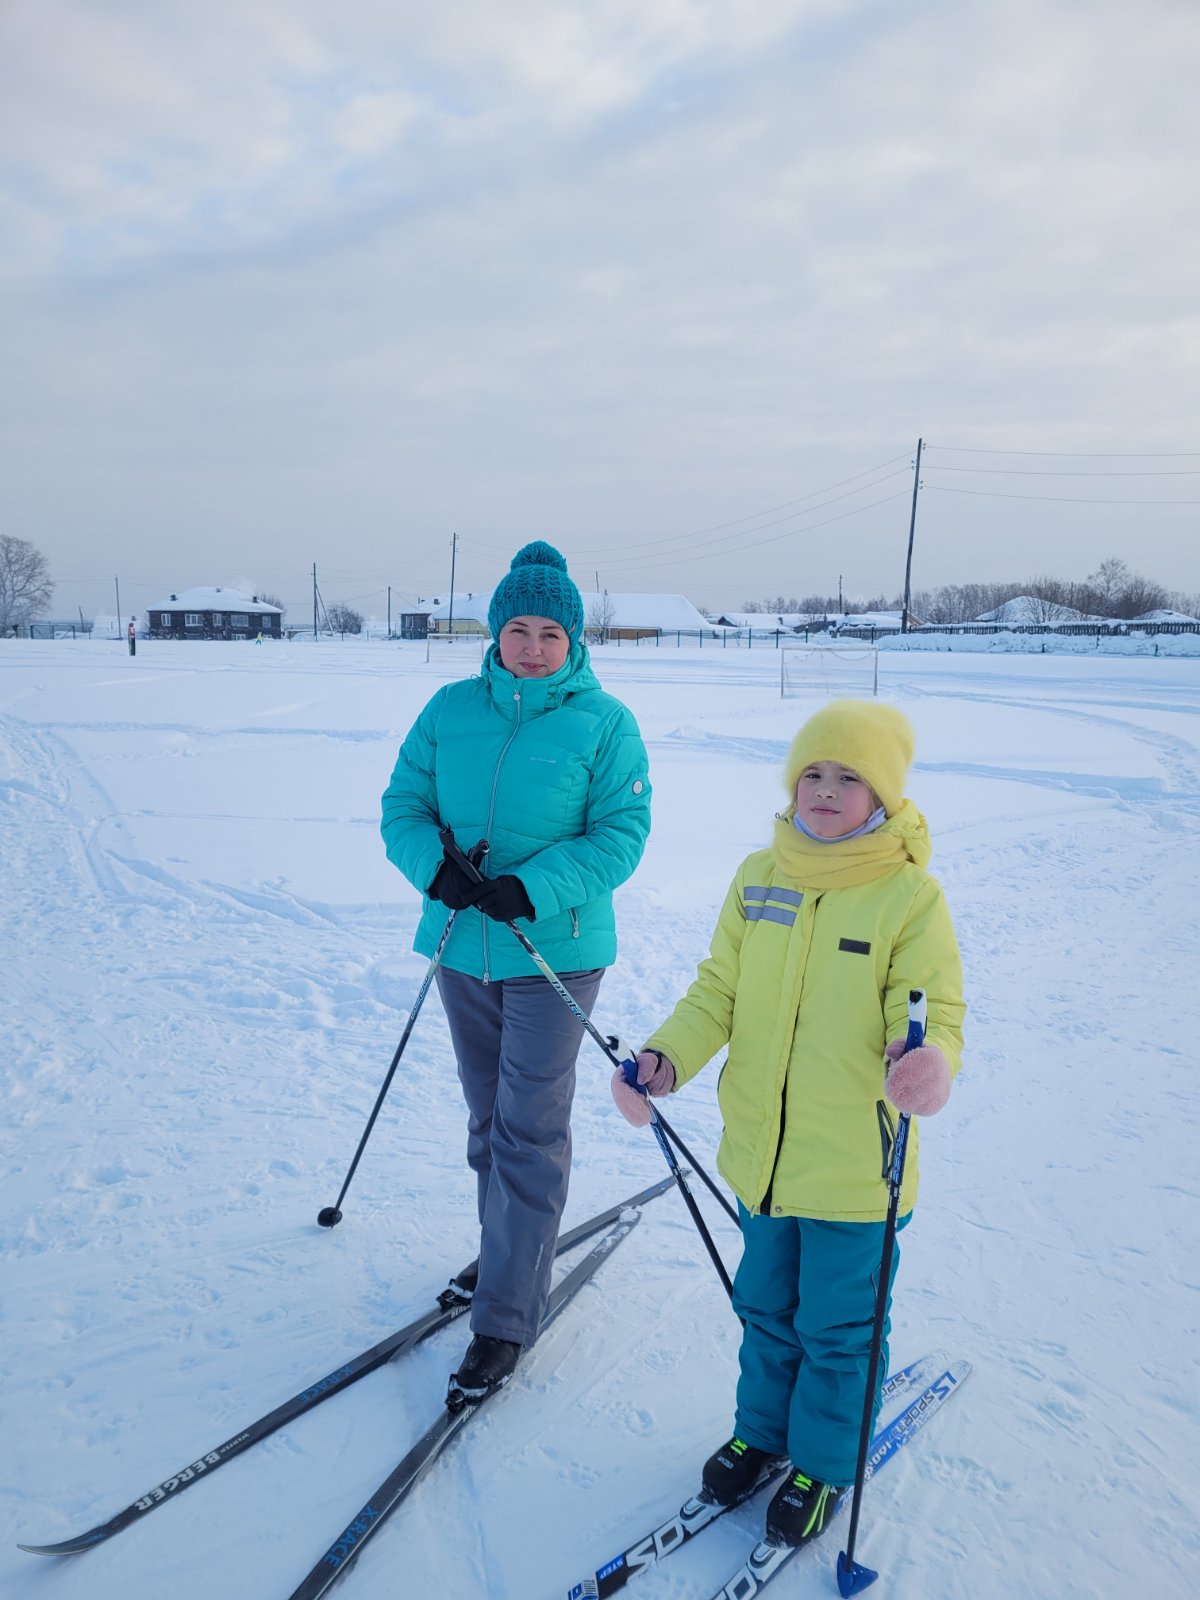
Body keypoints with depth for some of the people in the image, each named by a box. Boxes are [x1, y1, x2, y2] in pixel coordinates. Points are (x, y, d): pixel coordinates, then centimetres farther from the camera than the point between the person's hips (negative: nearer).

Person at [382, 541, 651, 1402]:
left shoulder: (604, 723, -7)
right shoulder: (452, 709, 3)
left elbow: (621, 835, -11)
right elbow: (404, 805, 5)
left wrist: (533, 888, -24)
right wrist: (433, 865, -17)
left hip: (556, 950, -4)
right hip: (464, 945, 4)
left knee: (529, 1130, -2)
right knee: (489, 1118, 17)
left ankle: (506, 1317, 9)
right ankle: (510, 1256, 38)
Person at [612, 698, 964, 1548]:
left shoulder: (911, 896, -15)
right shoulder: (759, 877, -1)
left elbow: (936, 1015, -17)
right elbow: (719, 992, 2)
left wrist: (929, 1064, -40)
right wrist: (666, 1057, -13)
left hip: (853, 1165, -4)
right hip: (761, 1150, 4)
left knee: (836, 1325, 16)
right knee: (766, 1306, 24)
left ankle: (825, 1462, 41)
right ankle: (765, 1429, 49)